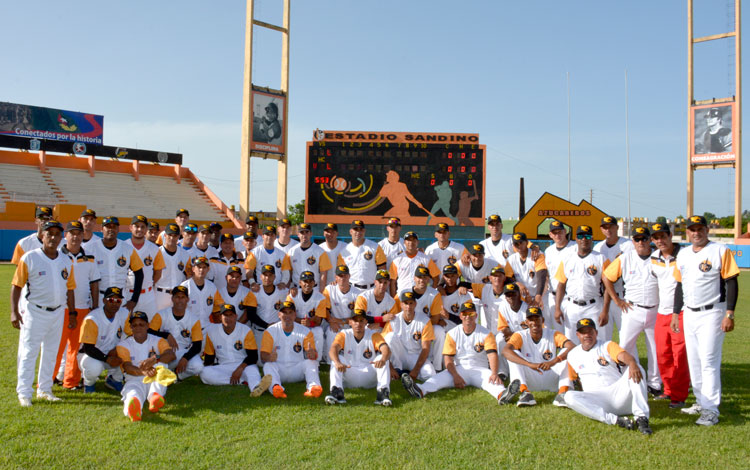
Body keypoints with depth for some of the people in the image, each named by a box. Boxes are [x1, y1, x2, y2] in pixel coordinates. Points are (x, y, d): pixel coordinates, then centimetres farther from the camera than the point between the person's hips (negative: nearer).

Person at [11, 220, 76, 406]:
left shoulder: (66, 261, 7)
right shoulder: (29, 258, -6)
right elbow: (16, 285, -7)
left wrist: (72, 313, 10)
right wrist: (14, 312, -13)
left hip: (58, 312, 5)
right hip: (35, 312, -5)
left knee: (51, 353, 12)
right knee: (28, 352, -2)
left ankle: (44, 389, 24)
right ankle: (24, 393, 7)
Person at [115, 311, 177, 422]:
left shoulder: (158, 341, 13)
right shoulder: (123, 345, 12)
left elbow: (171, 355, -10)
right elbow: (127, 367, -8)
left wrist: (155, 359, -35)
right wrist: (143, 371, -34)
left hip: (156, 381, 2)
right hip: (134, 380, -2)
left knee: (160, 364, -28)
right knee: (133, 392, -36)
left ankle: (155, 395, -54)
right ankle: (133, 406, -74)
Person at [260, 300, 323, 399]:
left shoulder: (305, 331, 4)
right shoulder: (270, 331, 1)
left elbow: (314, 354, -7)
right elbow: (263, 356, -7)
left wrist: (312, 354, -34)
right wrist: (269, 357, -33)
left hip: (298, 370, 1)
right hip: (278, 369, -1)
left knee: (311, 362, -25)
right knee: (268, 365, -29)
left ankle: (313, 386, -49)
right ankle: (275, 386, -56)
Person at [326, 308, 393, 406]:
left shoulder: (374, 335, -3)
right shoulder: (344, 335, -2)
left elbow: (386, 349, -24)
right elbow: (333, 349, -24)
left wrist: (383, 359, -49)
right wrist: (337, 363, -48)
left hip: (370, 377, 0)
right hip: (349, 378, 0)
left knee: (383, 358, -23)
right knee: (337, 358, -23)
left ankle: (383, 392, -35)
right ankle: (337, 391, -36)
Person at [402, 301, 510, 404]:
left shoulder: (486, 334, 2)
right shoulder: (452, 334, 5)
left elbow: (492, 354, -12)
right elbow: (448, 359, -2)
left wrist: (494, 373, -32)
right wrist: (455, 376, -21)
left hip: (480, 369, 0)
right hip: (459, 369, 1)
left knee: (492, 379, -33)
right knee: (442, 376, -28)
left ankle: (501, 395, -65)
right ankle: (421, 390, -55)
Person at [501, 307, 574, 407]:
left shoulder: (553, 335, -3)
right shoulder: (521, 336, -5)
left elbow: (572, 347, -24)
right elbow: (505, 350, -27)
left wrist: (553, 361, -42)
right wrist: (529, 364, -43)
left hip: (551, 380, 1)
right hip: (530, 381, -1)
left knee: (567, 353, -18)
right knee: (513, 354, -21)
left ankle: (562, 393, -31)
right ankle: (524, 392, -34)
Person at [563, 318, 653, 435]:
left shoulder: (608, 346, 3)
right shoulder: (572, 355, 14)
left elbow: (623, 355, -20)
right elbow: (572, 378, 27)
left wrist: (632, 363, -42)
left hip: (619, 394, -1)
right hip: (595, 399, 1)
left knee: (635, 370, -26)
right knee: (569, 396, -29)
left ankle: (641, 418, -34)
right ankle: (615, 420, -38)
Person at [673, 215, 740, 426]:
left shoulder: (720, 251, -8)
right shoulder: (683, 254, 11)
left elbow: (731, 283, -11)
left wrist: (729, 314, -17)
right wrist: (675, 313, 14)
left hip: (712, 313, -7)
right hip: (689, 314, 7)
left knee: (709, 361, -8)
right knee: (694, 361, 13)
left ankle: (711, 410, -2)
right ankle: (701, 402, 26)